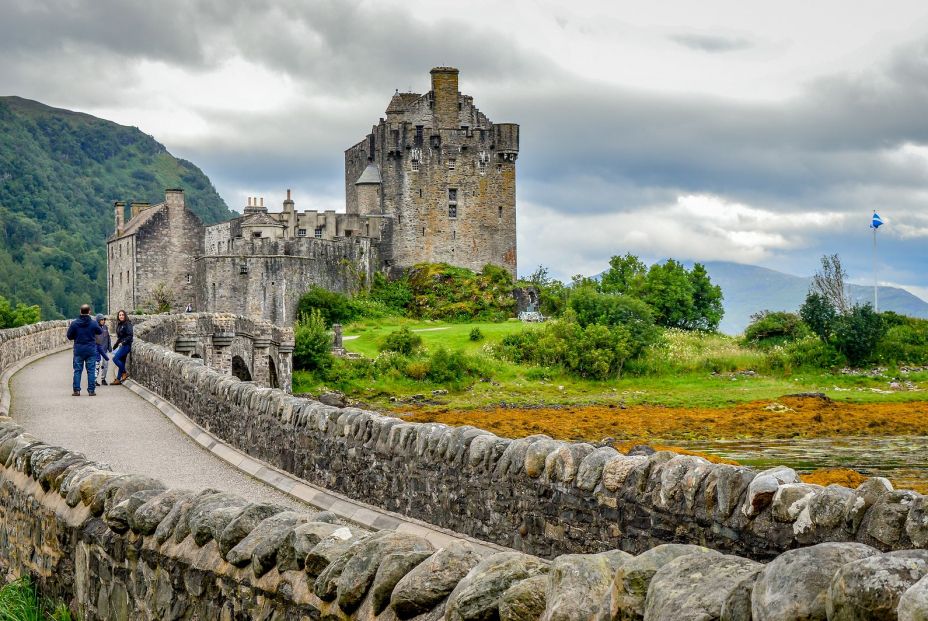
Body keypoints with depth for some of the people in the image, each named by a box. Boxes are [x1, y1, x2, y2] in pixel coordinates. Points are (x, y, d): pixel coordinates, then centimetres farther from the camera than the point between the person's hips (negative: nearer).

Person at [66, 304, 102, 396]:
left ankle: (76, 390, 4)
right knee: (91, 371, 4)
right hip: (91, 350, -1)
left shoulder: (74, 323, -6)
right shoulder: (93, 323, -8)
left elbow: (69, 336, 1)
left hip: (78, 350, 1)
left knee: (77, 370, 7)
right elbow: (100, 331, 10)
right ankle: (91, 390, 3)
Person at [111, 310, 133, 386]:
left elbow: (130, 336, -16)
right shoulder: (119, 325, 15)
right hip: (121, 345, 8)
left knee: (115, 358, -16)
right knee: (121, 362, 8)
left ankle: (124, 373, -7)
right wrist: (116, 344, 16)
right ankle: (118, 379, 9)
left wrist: (123, 342, -21)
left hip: (126, 345, -8)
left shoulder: (127, 324, -10)